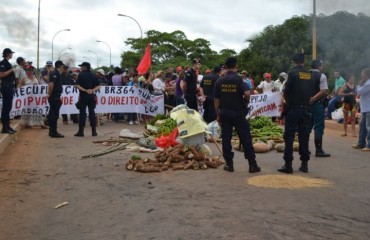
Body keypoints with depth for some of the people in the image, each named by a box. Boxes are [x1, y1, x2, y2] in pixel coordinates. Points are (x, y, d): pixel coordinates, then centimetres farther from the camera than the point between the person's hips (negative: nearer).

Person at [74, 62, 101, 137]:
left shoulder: (81, 75, -3)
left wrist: (85, 90, -15)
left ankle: (81, 131, 2)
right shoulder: (93, 75, 9)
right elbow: (98, 86, 3)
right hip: (91, 96, 4)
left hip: (83, 96, -4)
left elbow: (77, 85, -14)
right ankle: (94, 131, 7)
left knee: (82, 113, 0)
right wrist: (92, 90, -9)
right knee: (92, 113, 7)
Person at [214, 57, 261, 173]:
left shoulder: (220, 81, 3)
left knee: (226, 139, 7)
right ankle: (252, 165, 7)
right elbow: (247, 93, -24)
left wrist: (218, 114, 12)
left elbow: (216, 99, 5)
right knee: (245, 139, 3)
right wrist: (246, 103, -4)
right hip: (238, 113, -3)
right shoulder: (239, 79, -8)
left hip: (224, 113, 3)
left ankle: (229, 164, 10)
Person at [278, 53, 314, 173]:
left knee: (289, 136, -1)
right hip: (305, 108, 5)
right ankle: (304, 164, 15)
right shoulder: (309, 75, 7)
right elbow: (311, 92, 10)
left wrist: (286, 99, 9)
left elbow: (286, 92, -10)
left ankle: (288, 164, -2)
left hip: (293, 109, -5)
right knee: (303, 136, 11)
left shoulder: (292, 73, -9)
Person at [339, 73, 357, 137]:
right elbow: (340, 93, -15)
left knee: (353, 118, 0)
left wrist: (355, 94, 0)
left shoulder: (355, 86, 6)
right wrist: (348, 94, -19)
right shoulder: (345, 85, -6)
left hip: (353, 103, 3)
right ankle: (345, 132, 11)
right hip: (346, 103, -3)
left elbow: (356, 93, 21)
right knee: (345, 118, 4)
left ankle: (353, 132, 0)